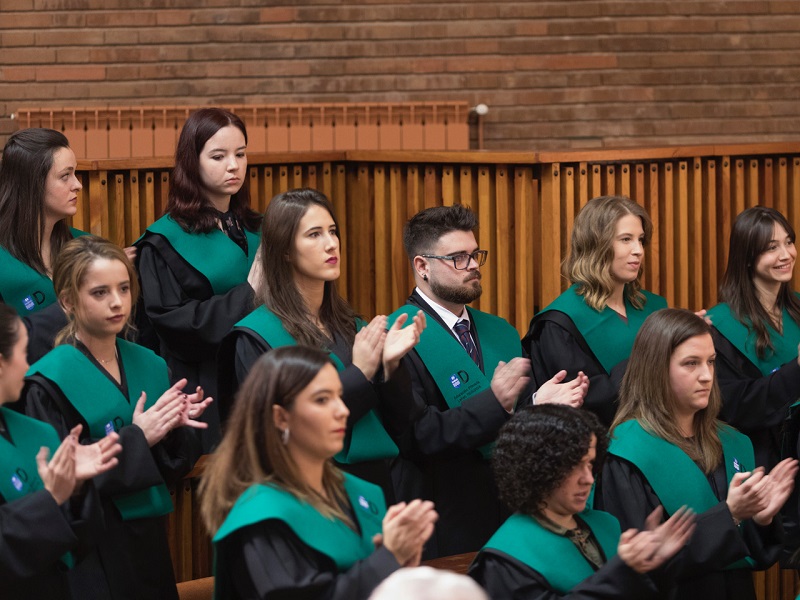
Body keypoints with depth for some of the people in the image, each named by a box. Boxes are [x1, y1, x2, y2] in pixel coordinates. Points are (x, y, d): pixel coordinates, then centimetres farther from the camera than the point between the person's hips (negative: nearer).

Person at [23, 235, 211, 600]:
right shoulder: (49, 382, -12)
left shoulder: (149, 365, 6)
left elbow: (173, 467, 10)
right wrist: (135, 438, -19)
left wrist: (176, 426, -10)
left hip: (148, 540, 5)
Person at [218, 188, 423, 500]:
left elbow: (389, 417, 7)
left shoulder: (350, 325, 7)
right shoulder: (255, 338, -9)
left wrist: (389, 365, -10)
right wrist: (358, 374, -16)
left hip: (372, 483, 5)